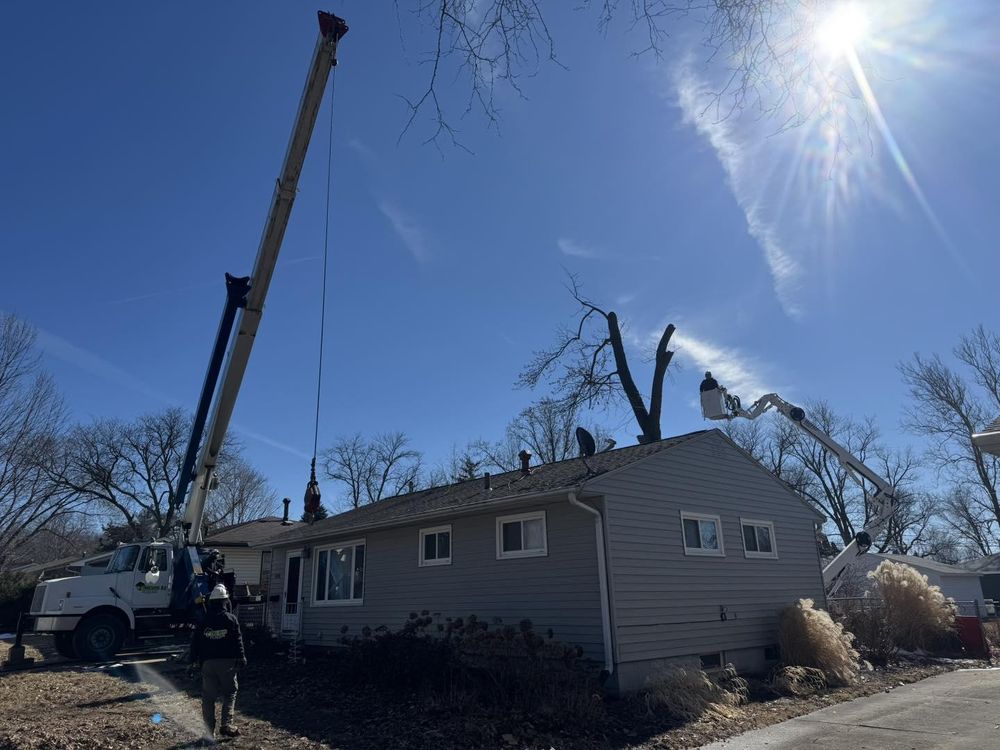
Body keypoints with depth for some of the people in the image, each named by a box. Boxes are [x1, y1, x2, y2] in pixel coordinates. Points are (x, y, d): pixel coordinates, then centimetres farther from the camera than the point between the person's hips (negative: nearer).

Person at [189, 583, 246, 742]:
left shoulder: (203, 622, 6)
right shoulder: (231, 619, -3)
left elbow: (195, 642, 8)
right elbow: (238, 640, -5)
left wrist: (193, 660, 17)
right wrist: (241, 658, -1)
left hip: (208, 662, 3)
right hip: (227, 662, -2)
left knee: (208, 696, 9)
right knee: (229, 693, 9)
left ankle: (209, 730, 11)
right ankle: (226, 724, -2)